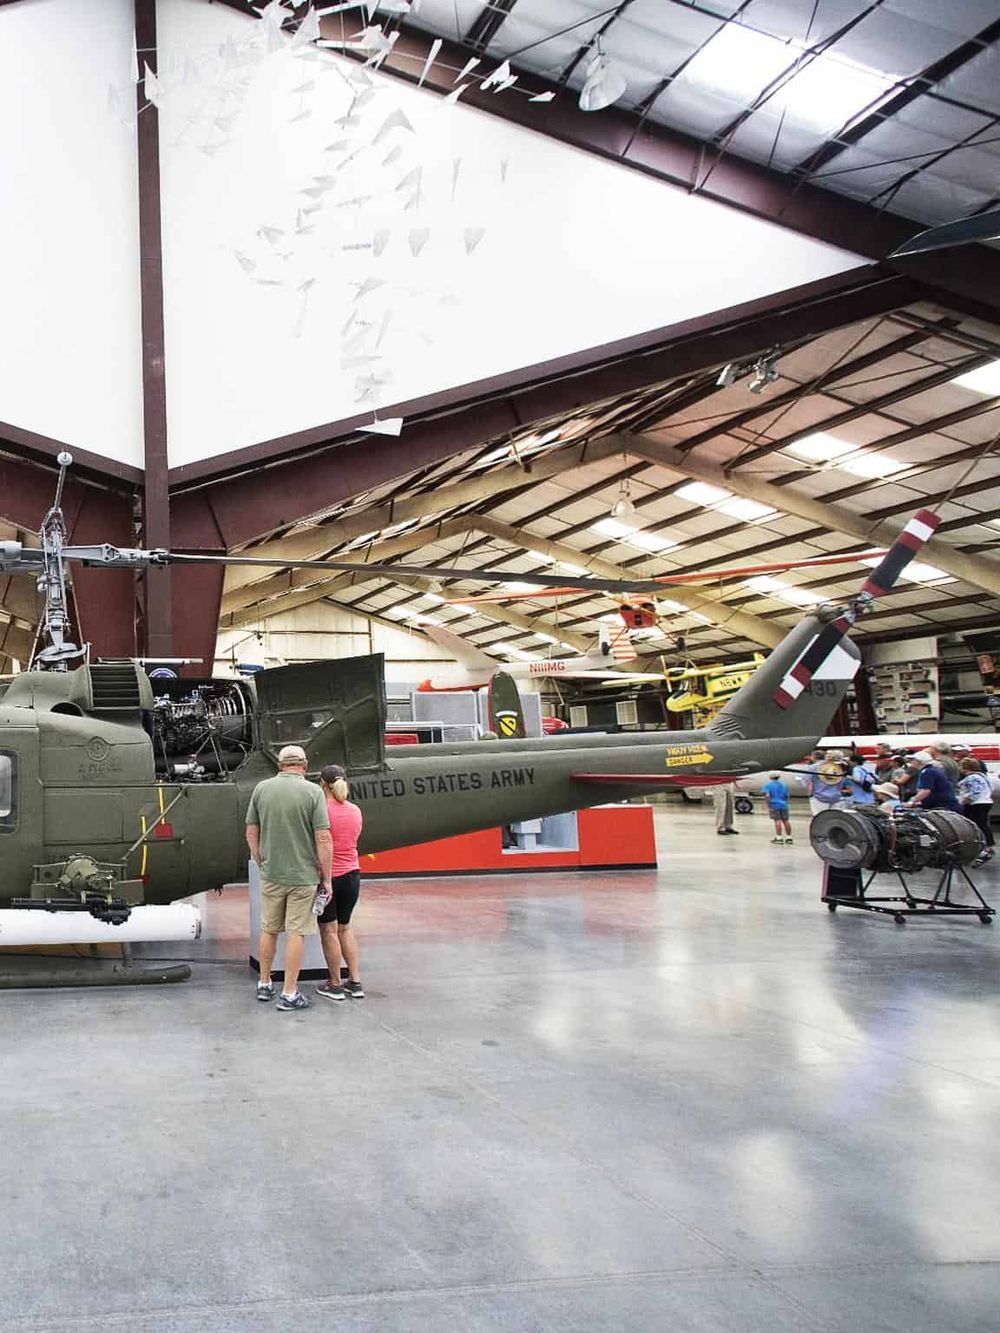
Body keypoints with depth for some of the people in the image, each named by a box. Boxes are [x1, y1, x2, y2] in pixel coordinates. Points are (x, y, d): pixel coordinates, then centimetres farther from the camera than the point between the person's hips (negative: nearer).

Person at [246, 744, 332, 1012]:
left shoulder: (261, 789, -1)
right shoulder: (312, 791, -11)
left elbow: (251, 833, 4)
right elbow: (323, 839, -13)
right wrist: (326, 878, -5)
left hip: (271, 875, 3)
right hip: (303, 875, -3)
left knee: (268, 930, 17)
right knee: (296, 933, 4)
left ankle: (264, 985, 30)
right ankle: (289, 994, 9)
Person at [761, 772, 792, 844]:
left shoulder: (767, 785, -1)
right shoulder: (784, 785, 15)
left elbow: (767, 796, -13)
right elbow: (787, 796, 16)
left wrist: (769, 806, -12)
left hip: (774, 805, -4)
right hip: (783, 805, 4)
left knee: (777, 820, -9)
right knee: (785, 821, 9)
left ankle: (779, 837, -14)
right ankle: (789, 837, 12)